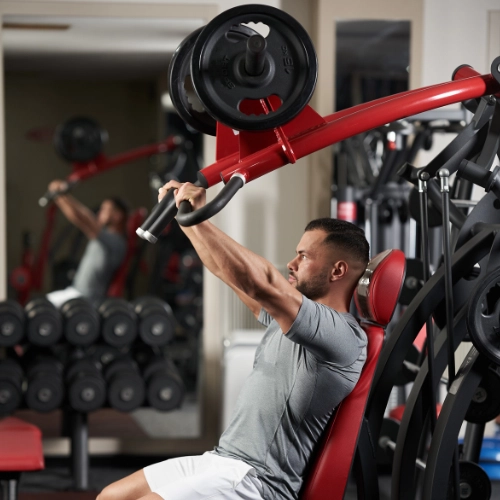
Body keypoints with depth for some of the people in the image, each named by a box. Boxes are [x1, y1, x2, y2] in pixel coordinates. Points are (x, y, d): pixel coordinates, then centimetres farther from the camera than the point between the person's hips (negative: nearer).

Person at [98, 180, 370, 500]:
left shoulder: (341, 337, -17)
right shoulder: (288, 315, 15)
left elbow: (258, 283, -29)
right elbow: (231, 271, 21)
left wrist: (198, 217, -27)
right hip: (221, 459, 10)